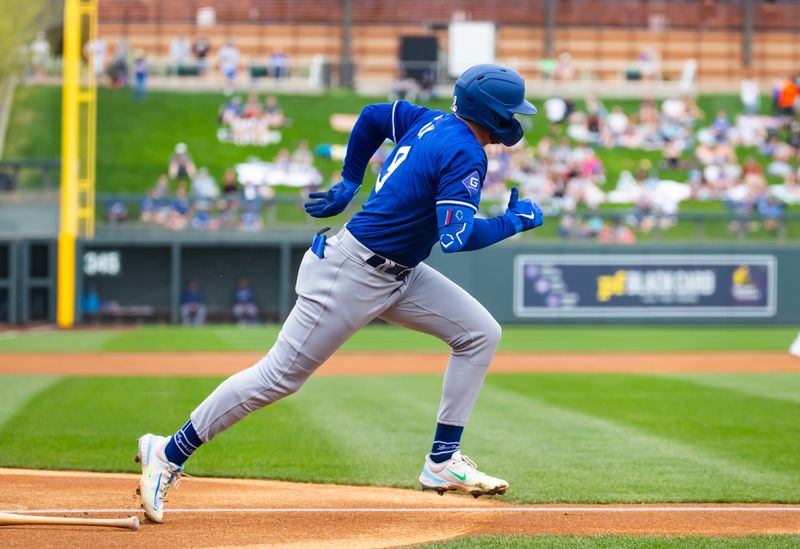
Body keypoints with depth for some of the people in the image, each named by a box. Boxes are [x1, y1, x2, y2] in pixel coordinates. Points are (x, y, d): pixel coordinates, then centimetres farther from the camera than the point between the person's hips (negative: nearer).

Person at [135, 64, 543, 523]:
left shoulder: (432, 122, 7)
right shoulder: (464, 155, -21)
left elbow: (372, 117, 21)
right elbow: (458, 238, -30)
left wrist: (350, 183, 28)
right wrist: (514, 222, -16)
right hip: (354, 274, -10)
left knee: (480, 333, 4)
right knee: (280, 375, -4)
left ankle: (443, 462, 6)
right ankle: (169, 453, 7)